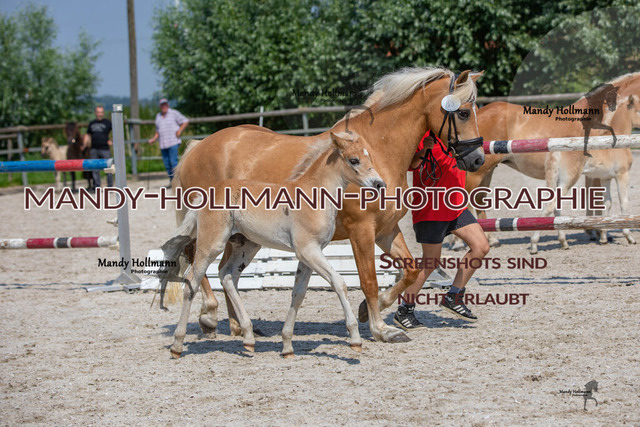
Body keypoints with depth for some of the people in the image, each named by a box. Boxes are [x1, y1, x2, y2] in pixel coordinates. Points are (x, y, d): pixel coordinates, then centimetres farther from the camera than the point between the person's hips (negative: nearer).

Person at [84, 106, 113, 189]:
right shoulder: (92, 123, 13)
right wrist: (84, 145, 8)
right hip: (94, 149, 4)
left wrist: (112, 141, -5)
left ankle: (110, 186, 2)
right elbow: (88, 135, 21)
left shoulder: (107, 123, 1)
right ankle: (96, 186, 11)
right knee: (95, 169, 5)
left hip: (105, 149, -4)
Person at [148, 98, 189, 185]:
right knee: (167, 164, 3)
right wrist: (154, 139, 11)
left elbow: (185, 121, 3)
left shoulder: (174, 113, 2)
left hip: (173, 142, -6)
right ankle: (171, 182, 9)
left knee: (173, 162, -15)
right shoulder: (158, 116, 18)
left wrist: (179, 131, -8)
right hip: (163, 144, 6)